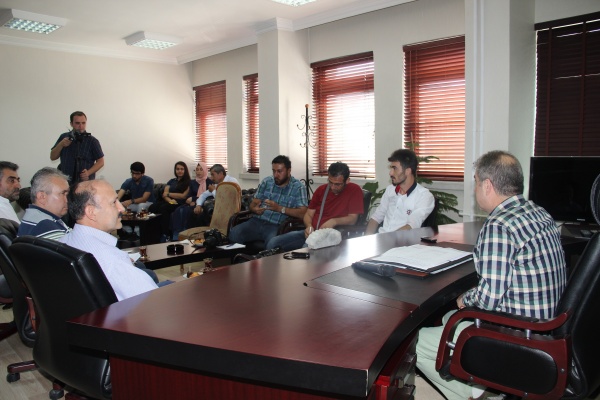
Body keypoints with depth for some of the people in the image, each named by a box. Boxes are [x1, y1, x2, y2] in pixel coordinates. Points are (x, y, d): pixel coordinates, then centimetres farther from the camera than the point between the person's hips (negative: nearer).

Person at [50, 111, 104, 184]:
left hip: (85, 182, -3)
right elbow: (52, 157, 9)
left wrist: (88, 172, -17)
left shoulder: (92, 141, -3)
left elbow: (100, 162, -1)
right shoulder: (64, 137, 8)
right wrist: (61, 145, -8)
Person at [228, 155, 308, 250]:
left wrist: (279, 208, -17)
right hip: (257, 221, 4)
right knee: (234, 233, -24)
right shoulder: (266, 182, 15)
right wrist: (255, 209, -8)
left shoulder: (298, 187, 2)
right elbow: (253, 204, 17)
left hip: (277, 226, -4)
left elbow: (302, 213, -8)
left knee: (272, 245, -37)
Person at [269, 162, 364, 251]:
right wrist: (309, 226, -7)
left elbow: (352, 219, -6)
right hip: (312, 232, 6)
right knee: (275, 242, -13)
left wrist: (334, 221, -24)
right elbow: (308, 214, 15)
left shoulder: (355, 190, -1)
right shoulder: (321, 189, 14)